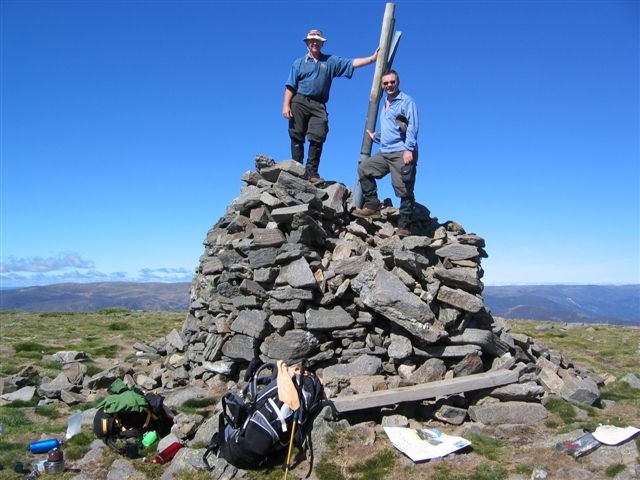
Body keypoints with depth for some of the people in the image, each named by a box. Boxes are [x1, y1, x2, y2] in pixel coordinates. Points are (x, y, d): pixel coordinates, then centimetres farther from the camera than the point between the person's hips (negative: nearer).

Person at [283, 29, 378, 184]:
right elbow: (290, 86, 7)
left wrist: (372, 58, 2)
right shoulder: (299, 63, 14)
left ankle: (311, 172, -8)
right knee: (297, 137, -4)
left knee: (317, 138, -11)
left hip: (319, 106, 1)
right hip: (299, 102, -1)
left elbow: (353, 63, 11)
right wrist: (286, 105, -5)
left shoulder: (331, 61, 18)